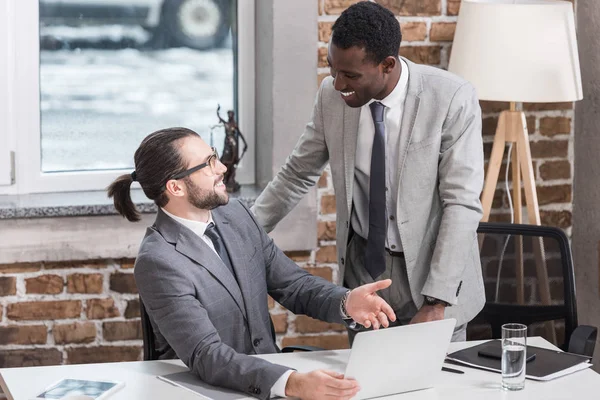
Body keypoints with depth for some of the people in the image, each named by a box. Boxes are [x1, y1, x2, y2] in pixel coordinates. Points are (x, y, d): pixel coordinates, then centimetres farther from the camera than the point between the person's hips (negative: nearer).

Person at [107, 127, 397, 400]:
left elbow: (293, 284, 7)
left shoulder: (237, 216, 4)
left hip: (268, 376, 6)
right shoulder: (157, 262, -18)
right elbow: (205, 355, -25)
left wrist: (346, 302, -15)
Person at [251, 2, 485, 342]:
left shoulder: (453, 99, -18)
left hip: (429, 268, -3)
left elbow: (462, 204, -19)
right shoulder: (331, 95, -6)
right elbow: (297, 175, 8)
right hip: (361, 267, 3)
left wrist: (436, 303, -23)